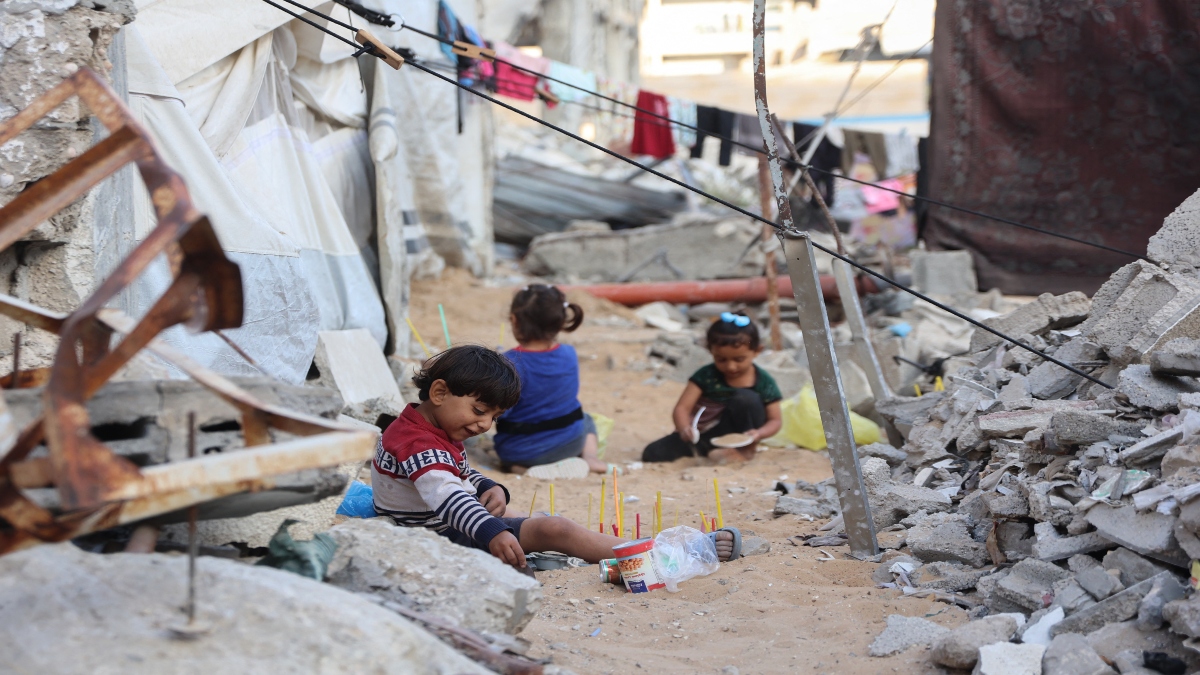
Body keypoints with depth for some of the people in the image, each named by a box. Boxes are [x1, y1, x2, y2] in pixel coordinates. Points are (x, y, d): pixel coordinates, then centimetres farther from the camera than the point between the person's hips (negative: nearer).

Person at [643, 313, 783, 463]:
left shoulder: (764, 382, -7)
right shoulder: (705, 376, -7)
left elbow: (775, 420, -4)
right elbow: (682, 408, -14)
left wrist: (759, 433, -27)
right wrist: (684, 428, -37)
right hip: (705, 435, 2)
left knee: (745, 398, -29)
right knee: (652, 453, -17)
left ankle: (746, 450, -11)